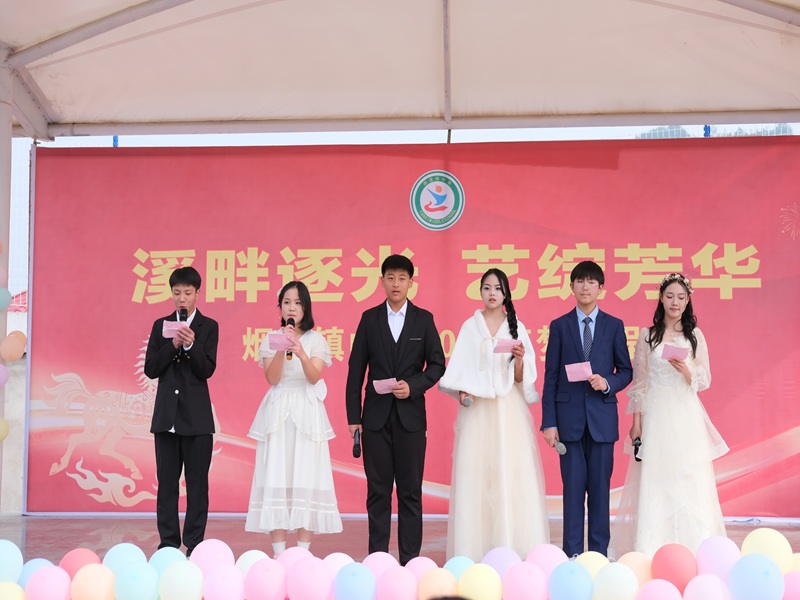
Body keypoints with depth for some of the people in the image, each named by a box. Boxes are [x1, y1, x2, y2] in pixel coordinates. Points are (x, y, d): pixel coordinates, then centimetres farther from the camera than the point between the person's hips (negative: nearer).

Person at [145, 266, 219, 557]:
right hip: (166, 413, 3)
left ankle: (194, 544, 6)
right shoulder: (161, 325, 9)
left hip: (197, 416, -2)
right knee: (166, 481, 6)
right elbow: (151, 369, 2)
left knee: (197, 481, 0)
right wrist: (173, 345, -12)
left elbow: (207, 370, -6)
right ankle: (168, 543, 13)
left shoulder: (208, 326, 1)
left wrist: (191, 345, -21)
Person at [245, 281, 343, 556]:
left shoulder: (316, 340, 5)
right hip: (277, 412, 1)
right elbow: (272, 378, -5)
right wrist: (282, 349, -19)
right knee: (276, 477, -5)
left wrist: (300, 352, -26)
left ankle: (303, 551, 0)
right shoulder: (271, 338, 8)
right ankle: (279, 552, -1)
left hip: (307, 413, -1)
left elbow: (314, 376, -9)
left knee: (306, 476, -5)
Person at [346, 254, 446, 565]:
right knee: (378, 491, 5)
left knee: (410, 491, 3)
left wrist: (413, 386, -12)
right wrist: (353, 417, 0)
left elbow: (437, 364, 6)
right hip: (376, 417, 1)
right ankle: (377, 558, 11)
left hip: (411, 416, 0)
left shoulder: (423, 319, 4)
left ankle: (409, 560, 9)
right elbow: (356, 369, 4)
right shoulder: (370, 318, 5)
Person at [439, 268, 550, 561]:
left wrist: (520, 359, -13)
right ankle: (474, 552, 0)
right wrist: (461, 391, -11)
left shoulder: (516, 327, 8)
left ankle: (514, 549, -2)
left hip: (509, 411, 0)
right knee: (475, 477, -4)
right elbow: (458, 369, 7)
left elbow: (522, 378, 6)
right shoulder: (470, 327, 8)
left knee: (512, 475, -6)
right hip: (477, 410, 0)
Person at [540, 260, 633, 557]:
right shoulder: (559, 326, 5)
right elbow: (551, 377, 3)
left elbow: (626, 371, 10)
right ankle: (572, 553, 8)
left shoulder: (614, 326, 7)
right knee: (573, 487, 1)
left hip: (602, 416, 1)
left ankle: (599, 552, 13)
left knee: (600, 486, 4)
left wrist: (608, 383, -12)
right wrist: (548, 422, -3)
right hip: (569, 417, 0)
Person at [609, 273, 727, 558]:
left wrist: (686, 371, -15)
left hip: (686, 416, 1)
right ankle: (651, 548, 4)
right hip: (655, 414, -1)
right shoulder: (647, 335, 6)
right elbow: (639, 381, 6)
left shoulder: (695, 335, 7)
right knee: (654, 479, -2)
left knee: (689, 479, -2)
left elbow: (704, 381, 6)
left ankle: (690, 546, 6)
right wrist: (636, 422, 1)